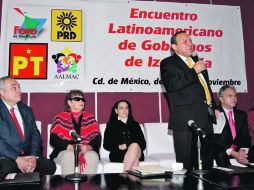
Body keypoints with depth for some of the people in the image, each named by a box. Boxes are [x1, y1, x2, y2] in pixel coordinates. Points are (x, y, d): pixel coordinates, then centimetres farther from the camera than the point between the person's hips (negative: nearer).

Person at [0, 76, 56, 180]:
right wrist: (17, 159, -19)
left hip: (27, 157, 5)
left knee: (49, 165, -19)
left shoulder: (27, 110, 16)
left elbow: (35, 135, 9)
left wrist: (33, 156, -9)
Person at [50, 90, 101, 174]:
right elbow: (53, 139, -2)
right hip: (65, 152, -1)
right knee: (69, 155, -33)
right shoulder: (60, 118, 8)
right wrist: (69, 147, -19)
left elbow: (97, 138, 3)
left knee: (92, 155, -30)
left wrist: (88, 147, -18)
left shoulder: (89, 118, 14)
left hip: (87, 152, 1)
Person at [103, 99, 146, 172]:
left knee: (135, 145, -34)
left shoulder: (135, 124, 22)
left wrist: (130, 146, -8)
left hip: (137, 153, 2)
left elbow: (143, 144, 14)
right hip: (118, 154, -2)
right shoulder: (111, 125, 15)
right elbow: (106, 145, 7)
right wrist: (119, 147, -11)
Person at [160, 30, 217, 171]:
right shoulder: (168, 63, -3)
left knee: (207, 161, 15)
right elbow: (171, 85, -22)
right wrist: (194, 71, -17)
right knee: (186, 164, 0)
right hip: (185, 119, -7)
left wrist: (214, 107, 22)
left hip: (206, 117, 7)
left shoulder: (196, 61, 19)